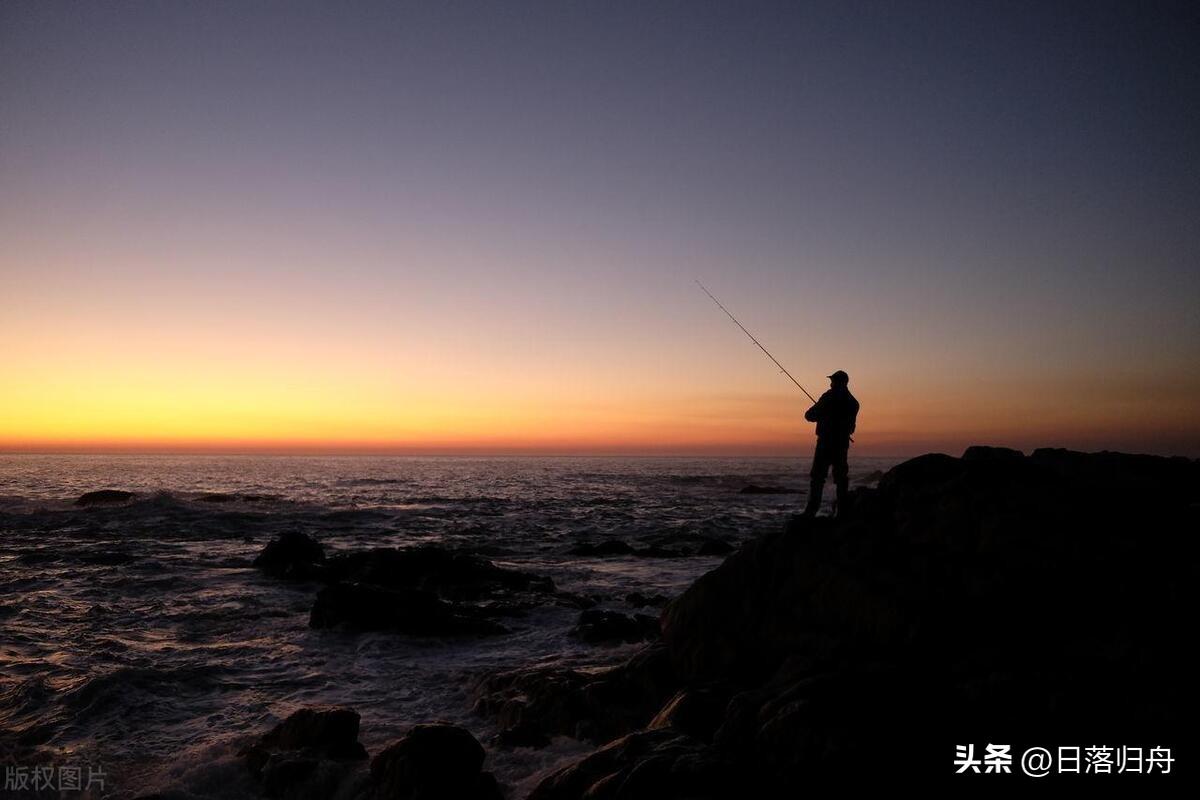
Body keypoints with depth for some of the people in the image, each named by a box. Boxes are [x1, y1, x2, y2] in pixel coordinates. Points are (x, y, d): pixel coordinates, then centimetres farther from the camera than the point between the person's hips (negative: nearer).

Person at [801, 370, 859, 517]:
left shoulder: (829, 397, -9)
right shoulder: (852, 402, 11)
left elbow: (810, 415, -7)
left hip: (826, 442, -6)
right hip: (843, 443, 6)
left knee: (817, 477, -5)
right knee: (841, 477, 10)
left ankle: (812, 510, -11)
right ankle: (842, 509, 8)